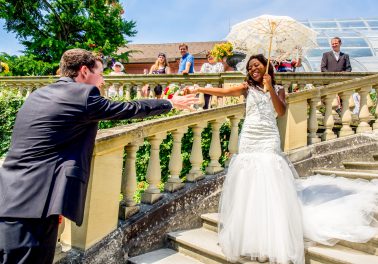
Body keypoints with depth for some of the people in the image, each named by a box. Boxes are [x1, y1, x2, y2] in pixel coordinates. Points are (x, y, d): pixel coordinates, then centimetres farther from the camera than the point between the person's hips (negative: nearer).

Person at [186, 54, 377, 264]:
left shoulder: (278, 89, 11)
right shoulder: (247, 88, 10)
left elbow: (281, 111, -4)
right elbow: (223, 92, -1)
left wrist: (270, 88, -8)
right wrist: (198, 89, -11)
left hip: (268, 140, -1)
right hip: (248, 139, 1)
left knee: (270, 187, -6)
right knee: (248, 187, 2)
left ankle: (274, 240, 2)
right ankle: (250, 239, 13)